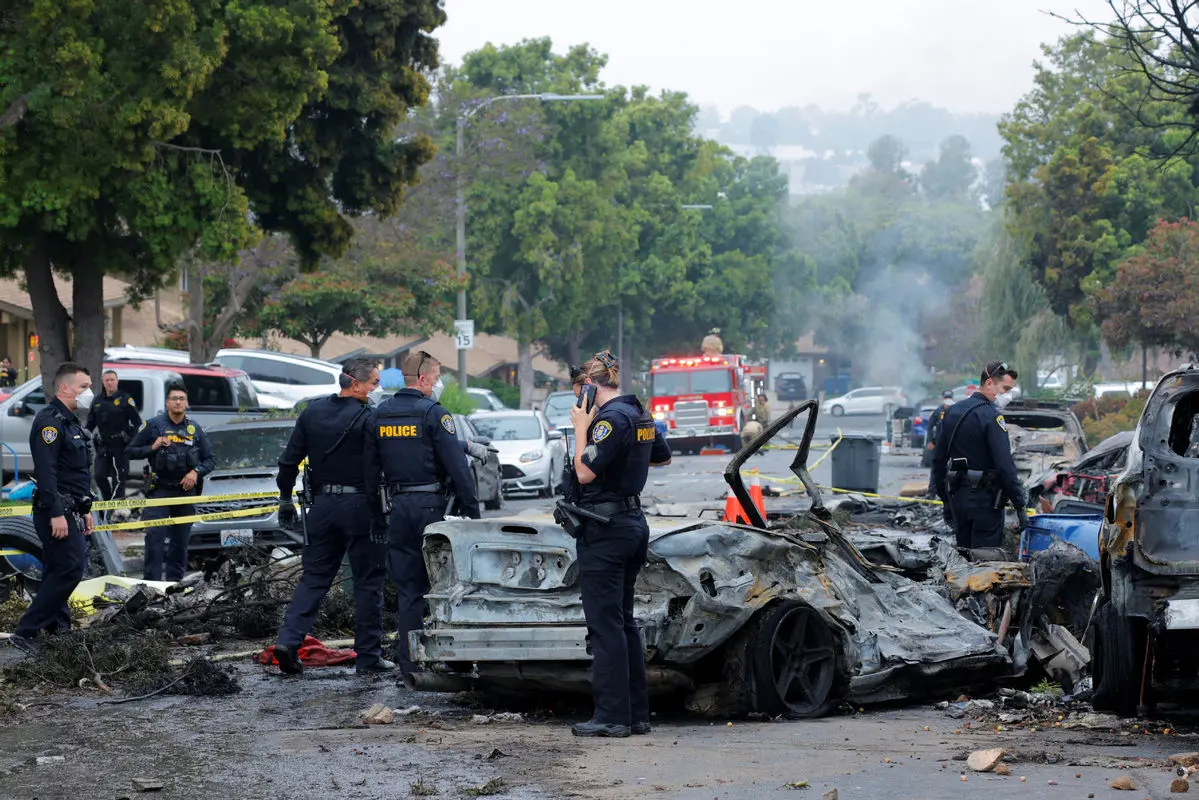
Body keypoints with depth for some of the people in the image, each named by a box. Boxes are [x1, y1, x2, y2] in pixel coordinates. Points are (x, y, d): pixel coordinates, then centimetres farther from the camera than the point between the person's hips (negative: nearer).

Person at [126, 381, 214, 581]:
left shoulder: (195, 429, 10)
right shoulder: (154, 425, 2)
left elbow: (210, 460, 12)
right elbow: (130, 451, 3)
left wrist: (196, 472, -8)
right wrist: (152, 448, -13)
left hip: (186, 490, 3)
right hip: (160, 488, -3)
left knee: (180, 539, 5)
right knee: (155, 535, -15)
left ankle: (174, 581, 12)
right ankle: (151, 581, -18)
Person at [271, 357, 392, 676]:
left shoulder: (312, 413, 7)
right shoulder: (368, 419, -12)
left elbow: (289, 460, 10)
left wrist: (285, 498, 19)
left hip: (323, 506, 5)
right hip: (361, 506, -5)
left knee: (313, 578, 11)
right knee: (368, 583, 3)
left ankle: (288, 640, -3)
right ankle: (368, 657, 6)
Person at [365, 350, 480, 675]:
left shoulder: (380, 415, 9)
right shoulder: (433, 414, -9)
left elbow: (371, 468, 13)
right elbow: (457, 466, -12)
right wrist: (471, 510, -8)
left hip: (399, 507, 5)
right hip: (432, 504, -5)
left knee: (407, 587, 7)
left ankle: (410, 660, 6)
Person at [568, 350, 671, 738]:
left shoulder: (610, 418, -17)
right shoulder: (640, 415, 12)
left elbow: (585, 473, -18)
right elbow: (663, 456, 29)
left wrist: (581, 428, -9)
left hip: (603, 528, -9)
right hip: (634, 521, 9)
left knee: (605, 623, -6)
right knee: (624, 621, 14)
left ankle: (611, 716, -5)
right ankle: (636, 713, 15)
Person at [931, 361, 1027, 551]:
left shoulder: (953, 411, 11)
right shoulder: (991, 416, -14)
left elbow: (938, 459, 17)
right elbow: (1005, 466, -18)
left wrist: (946, 500, 22)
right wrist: (1020, 506, -15)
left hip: (957, 498, 7)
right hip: (985, 500, -7)